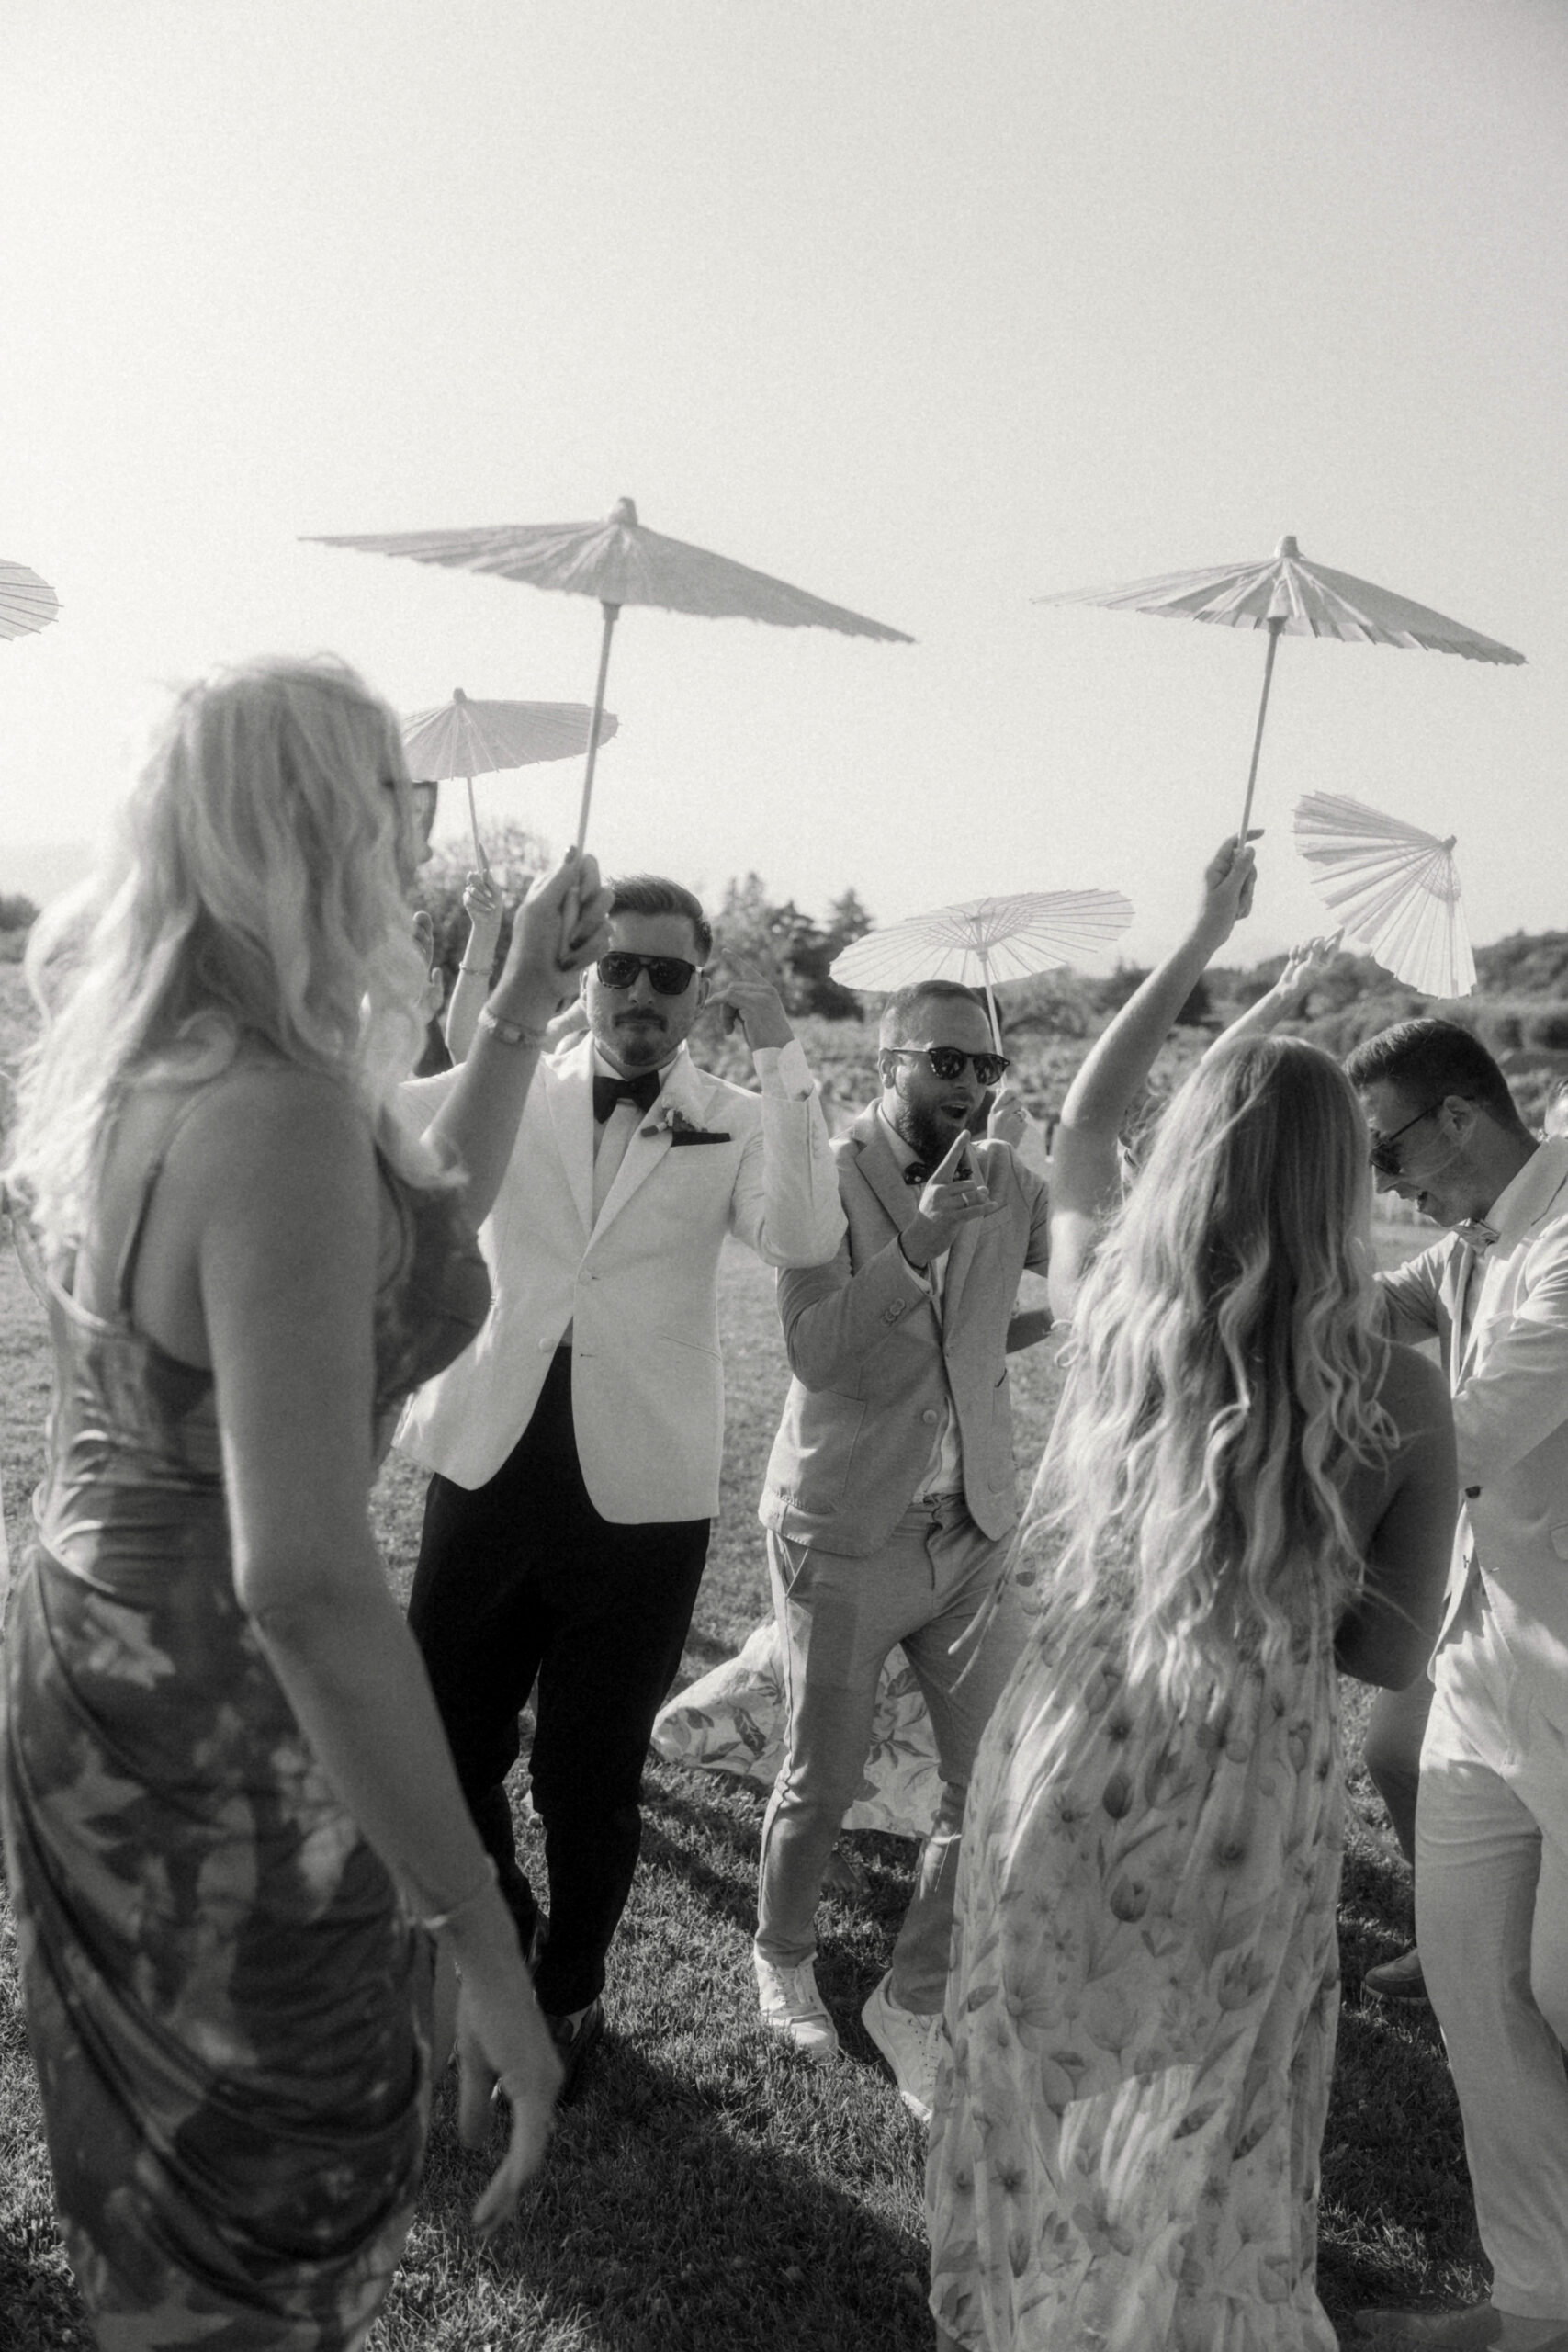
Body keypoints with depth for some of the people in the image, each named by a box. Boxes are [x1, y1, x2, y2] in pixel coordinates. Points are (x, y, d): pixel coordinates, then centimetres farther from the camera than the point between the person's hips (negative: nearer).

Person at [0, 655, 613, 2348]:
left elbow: (426, 1220, 13)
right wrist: (483, 1944, -28)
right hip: (226, 1723, -8)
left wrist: (523, 1009, 11)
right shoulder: (280, 1117, -29)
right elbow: (304, 1581, -34)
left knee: (151, 2139, 31)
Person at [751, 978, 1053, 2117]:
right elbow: (814, 1349, -21)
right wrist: (918, 1240, -30)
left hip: (974, 1532, 4)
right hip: (844, 1535, -4)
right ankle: (782, 1957, 42)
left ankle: (915, 2001, 25)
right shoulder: (824, 1179, -12)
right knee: (822, 1785, 12)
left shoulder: (1006, 1182, 1)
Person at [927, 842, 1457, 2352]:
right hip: (1251, 1806, -1)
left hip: (1068, 1766, 2)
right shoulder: (1397, 1391, -14)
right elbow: (1390, 1655, -6)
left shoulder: (1112, 1306, -10)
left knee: (1038, 2100, 24)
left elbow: (1077, 1128, 10)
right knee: (1203, 2142, 22)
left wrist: (1200, 939, 15)